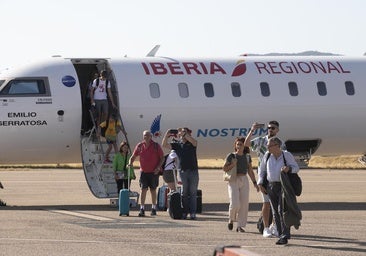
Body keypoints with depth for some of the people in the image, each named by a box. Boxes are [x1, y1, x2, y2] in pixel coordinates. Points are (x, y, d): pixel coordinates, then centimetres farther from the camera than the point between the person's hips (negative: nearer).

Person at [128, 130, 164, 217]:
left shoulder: (156, 146, -3)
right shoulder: (140, 146, 2)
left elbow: (162, 158, 1)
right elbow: (133, 156, 8)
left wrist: (158, 167, -11)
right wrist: (130, 163, -12)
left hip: (154, 172, -1)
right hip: (143, 171, 1)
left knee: (153, 190, 8)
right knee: (143, 190, -6)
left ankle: (154, 208, 19)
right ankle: (142, 209, -7)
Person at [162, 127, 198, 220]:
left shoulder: (191, 144, 2)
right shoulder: (177, 144, 9)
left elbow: (194, 141, -22)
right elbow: (164, 144, 2)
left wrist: (184, 133, -26)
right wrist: (167, 135, -13)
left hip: (193, 170, -2)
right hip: (182, 170, 2)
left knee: (193, 193, -2)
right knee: (184, 193, 4)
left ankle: (193, 213, -3)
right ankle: (184, 212, 8)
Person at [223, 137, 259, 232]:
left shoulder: (247, 157, 10)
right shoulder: (231, 156, 0)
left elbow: (250, 171, 14)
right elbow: (224, 169, 2)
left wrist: (255, 183, 7)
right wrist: (233, 165, -15)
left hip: (244, 181, 4)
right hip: (233, 181, -4)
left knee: (244, 204, -1)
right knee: (235, 203, -15)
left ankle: (240, 226, 6)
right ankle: (231, 219, 13)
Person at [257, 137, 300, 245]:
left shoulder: (287, 155, -9)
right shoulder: (267, 156, 3)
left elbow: (296, 167, -4)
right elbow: (262, 170, 14)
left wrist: (289, 168, -25)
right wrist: (260, 184, 5)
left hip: (284, 186, -5)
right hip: (271, 186, 5)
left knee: (282, 210, -14)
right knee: (276, 212, 5)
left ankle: (284, 236, -14)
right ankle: (282, 236, 13)